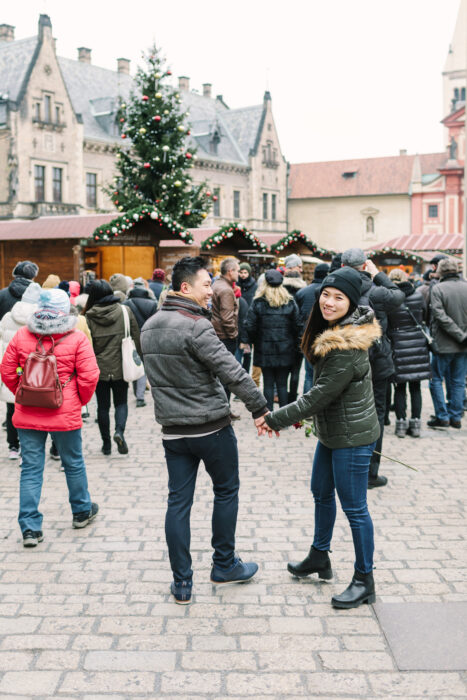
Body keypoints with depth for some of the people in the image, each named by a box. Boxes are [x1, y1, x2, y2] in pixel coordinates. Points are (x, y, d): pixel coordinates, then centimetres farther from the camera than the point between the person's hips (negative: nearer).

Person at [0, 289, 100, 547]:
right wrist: (81, 400, 6)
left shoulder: (21, 336, -1)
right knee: (73, 463, 17)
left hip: (27, 415, 2)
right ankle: (82, 511, 35)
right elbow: (89, 376, -11)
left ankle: (30, 528, 5)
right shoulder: (76, 338, -8)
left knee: (30, 468, 7)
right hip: (65, 414, -2)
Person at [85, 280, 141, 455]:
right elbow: (136, 337, 1)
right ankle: (119, 431, -12)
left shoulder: (89, 317, -6)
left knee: (103, 406, 11)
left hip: (99, 368, 0)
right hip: (120, 367, 0)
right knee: (121, 402, 13)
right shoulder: (125, 311, -4)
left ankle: (106, 444, 15)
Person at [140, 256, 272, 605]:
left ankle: (182, 582, 13)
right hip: (211, 428, -6)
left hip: (172, 429, 7)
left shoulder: (149, 327, 7)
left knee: (178, 501, 9)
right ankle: (225, 565, 26)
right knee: (227, 491, 14)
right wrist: (261, 408, -15)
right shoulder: (196, 326, -19)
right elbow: (232, 372, -23)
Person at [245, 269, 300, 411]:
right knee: (282, 383, 7)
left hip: (265, 350, -1)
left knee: (268, 383, 7)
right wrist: (293, 344, 11)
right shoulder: (290, 303, -1)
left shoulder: (258, 303, -6)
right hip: (285, 350, 1)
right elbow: (297, 326, -2)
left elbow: (250, 326, -8)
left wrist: (254, 341, 9)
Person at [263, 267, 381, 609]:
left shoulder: (348, 346, -27)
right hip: (331, 432, 10)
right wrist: (303, 412, 11)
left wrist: (275, 419, -18)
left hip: (352, 436, -10)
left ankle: (364, 580, 16)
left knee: (354, 507, 1)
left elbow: (322, 394, -25)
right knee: (321, 492, 23)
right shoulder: (330, 332, 4)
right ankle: (319, 557, 42)